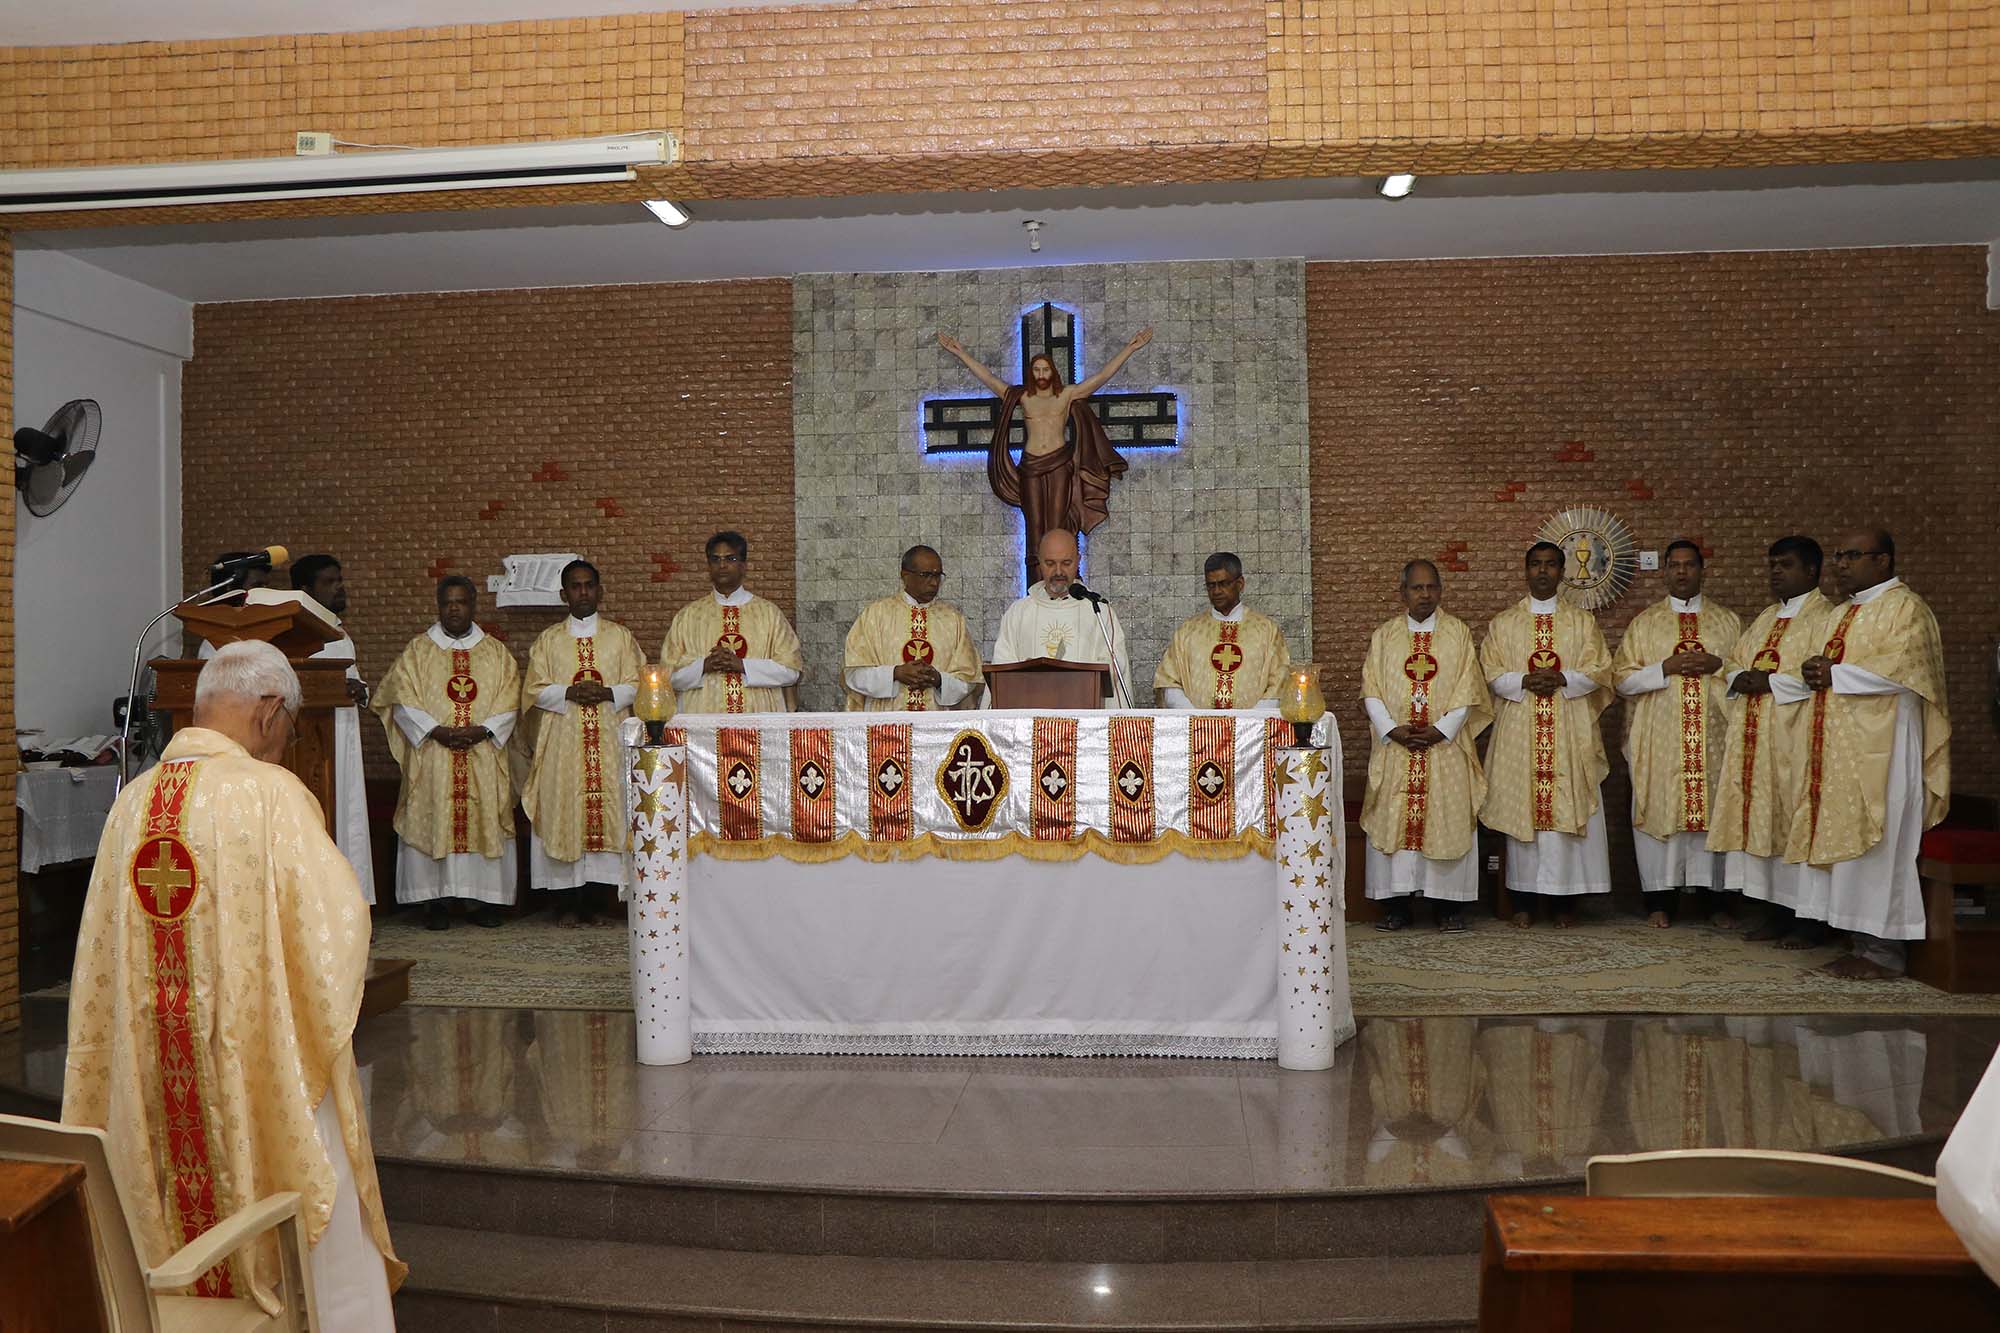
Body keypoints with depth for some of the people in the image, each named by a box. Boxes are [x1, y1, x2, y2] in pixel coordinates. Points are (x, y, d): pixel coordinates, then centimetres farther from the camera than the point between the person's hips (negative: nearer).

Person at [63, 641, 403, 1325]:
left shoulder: (132, 802, 2)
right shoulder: (269, 791, -17)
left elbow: (105, 957, 9)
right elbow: (337, 916, -18)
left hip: (157, 1087, 6)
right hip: (266, 1078, -6)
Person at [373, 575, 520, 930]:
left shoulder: (496, 652, 10)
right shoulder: (418, 650, 8)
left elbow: (509, 703, 4)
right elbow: (402, 700, 0)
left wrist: (481, 731, -12)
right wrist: (436, 731, -13)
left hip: (484, 755, 1)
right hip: (432, 755, -1)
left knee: (485, 821, -1)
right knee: (431, 821, -3)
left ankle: (485, 900, 6)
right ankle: (434, 900, 3)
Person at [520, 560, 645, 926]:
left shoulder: (620, 636, 11)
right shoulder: (548, 640, 11)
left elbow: (637, 684, 6)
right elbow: (534, 690, 4)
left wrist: (607, 693, -12)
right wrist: (570, 693, -12)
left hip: (609, 742, 0)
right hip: (562, 743, 0)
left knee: (610, 810, -5)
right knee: (564, 812, -3)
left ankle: (604, 890, 1)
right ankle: (572, 899, 2)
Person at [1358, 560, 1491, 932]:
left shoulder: (1459, 633, 5)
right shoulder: (1384, 635, 8)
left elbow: (1467, 690, -1)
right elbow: (1370, 690, 2)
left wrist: (1440, 730, -12)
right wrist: (1393, 729, -11)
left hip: (1446, 745, -1)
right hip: (1394, 747, 1)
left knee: (1448, 819, -1)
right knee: (1392, 819, -1)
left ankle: (1447, 904, 7)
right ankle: (1396, 903, 6)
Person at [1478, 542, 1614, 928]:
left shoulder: (1582, 621, 9)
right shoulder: (1504, 623, 9)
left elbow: (1599, 670, 2)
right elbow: (1490, 671, 3)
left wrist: (1561, 680, -14)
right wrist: (1524, 682, -14)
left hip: (1570, 732, 0)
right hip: (1519, 731, 0)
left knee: (1568, 809, -1)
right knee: (1522, 808, 0)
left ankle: (1565, 898, 7)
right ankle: (1524, 897, 7)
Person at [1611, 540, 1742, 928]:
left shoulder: (1728, 620, 12)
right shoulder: (1644, 622, 9)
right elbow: (1623, 678, 3)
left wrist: (1717, 665, -9)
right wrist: (1665, 669, -12)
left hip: (1713, 735, 1)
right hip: (1659, 737, -1)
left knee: (1714, 808, 1)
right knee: (1660, 808, -2)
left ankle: (1718, 898, 10)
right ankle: (1660, 899, 4)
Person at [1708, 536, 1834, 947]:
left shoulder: (1825, 617, -4)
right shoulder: (1765, 618, 20)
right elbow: (1733, 664, 19)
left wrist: (1770, 681, -18)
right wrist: (1741, 678, -2)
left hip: (1793, 738, -7)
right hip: (1752, 738, 7)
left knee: (1795, 821, -5)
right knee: (1759, 819, 6)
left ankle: (1808, 919, 3)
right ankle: (1775, 912, 14)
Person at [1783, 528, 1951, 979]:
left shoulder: (1905, 607, -6)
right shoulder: (1839, 615, 19)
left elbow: (1902, 670, -18)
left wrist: (1834, 675, -13)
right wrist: (1817, 671, 1)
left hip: (1880, 746, -8)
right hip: (1839, 748, 8)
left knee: (1877, 843, -6)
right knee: (1846, 840, 6)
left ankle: (1886, 951, 1)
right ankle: (1865, 942, 12)